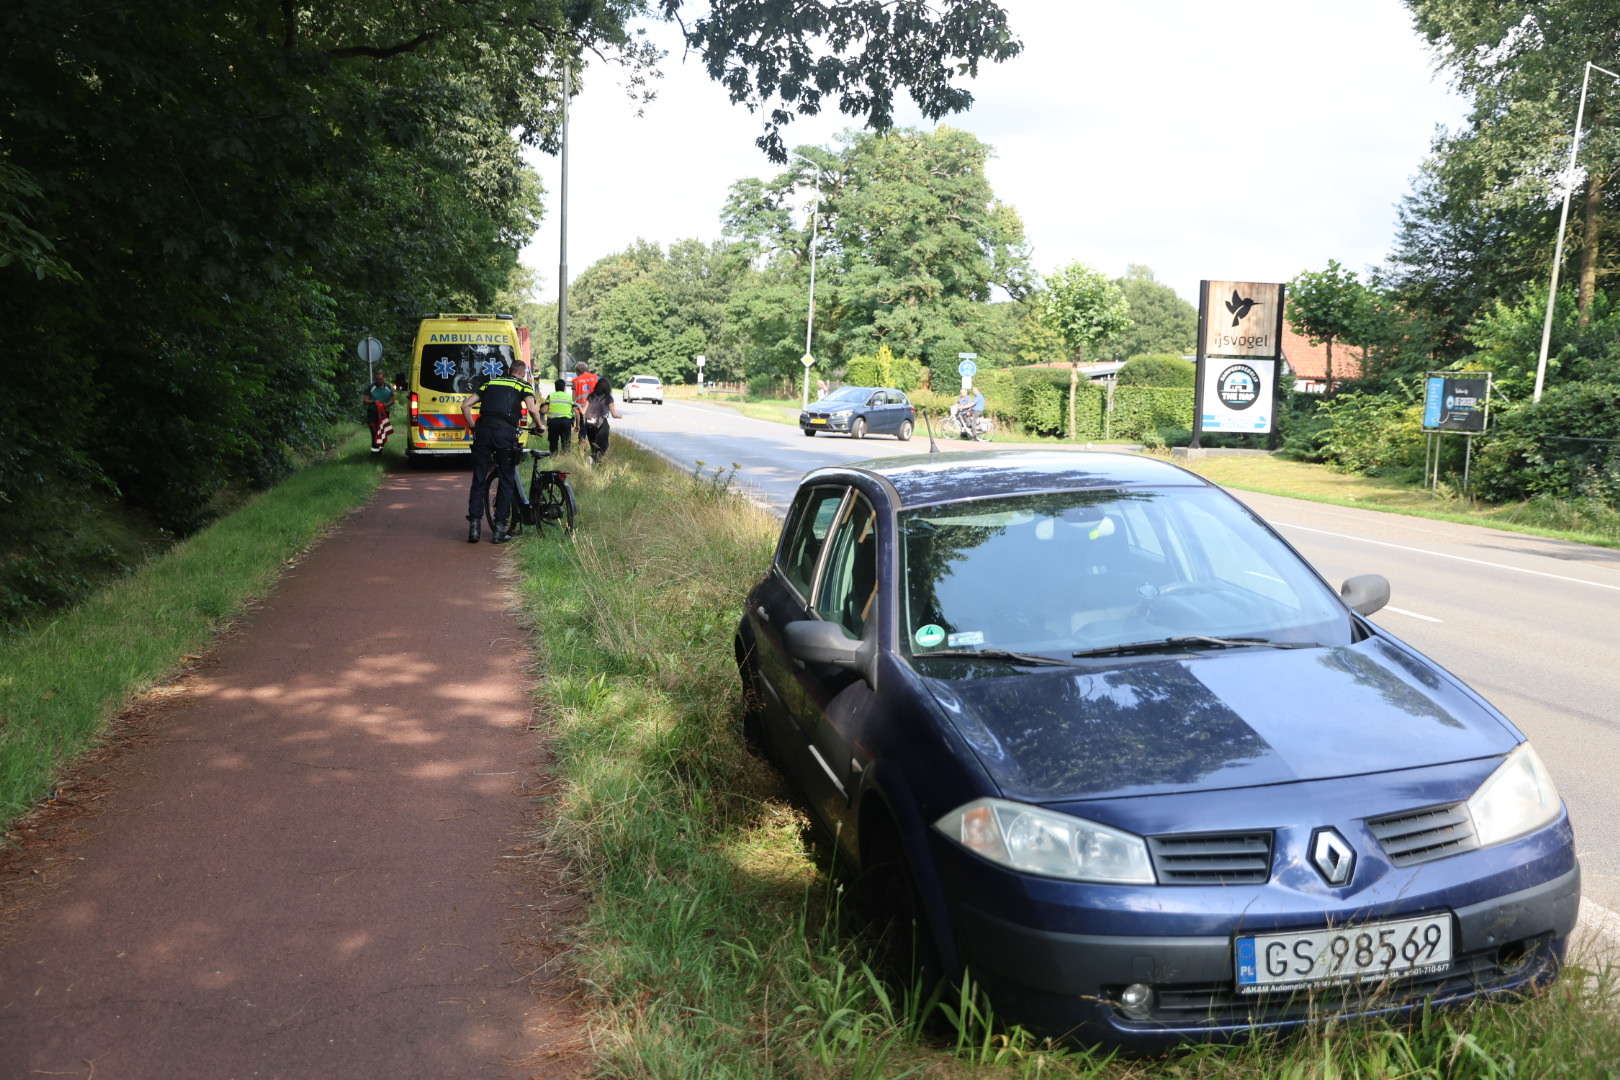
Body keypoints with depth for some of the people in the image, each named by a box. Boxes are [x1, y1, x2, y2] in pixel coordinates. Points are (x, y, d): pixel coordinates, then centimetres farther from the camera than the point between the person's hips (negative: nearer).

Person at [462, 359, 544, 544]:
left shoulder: (490, 383, 24)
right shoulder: (523, 385, 12)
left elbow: (465, 405, 17)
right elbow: (532, 408, -6)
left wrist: (473, 427, 23)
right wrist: (539, 426, 10)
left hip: (483, 430, 3)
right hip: (505, 432, -3)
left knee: (479, 480, 9)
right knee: (506, 480, 8)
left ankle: (474, 527, 6)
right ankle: (500, 529, 6)